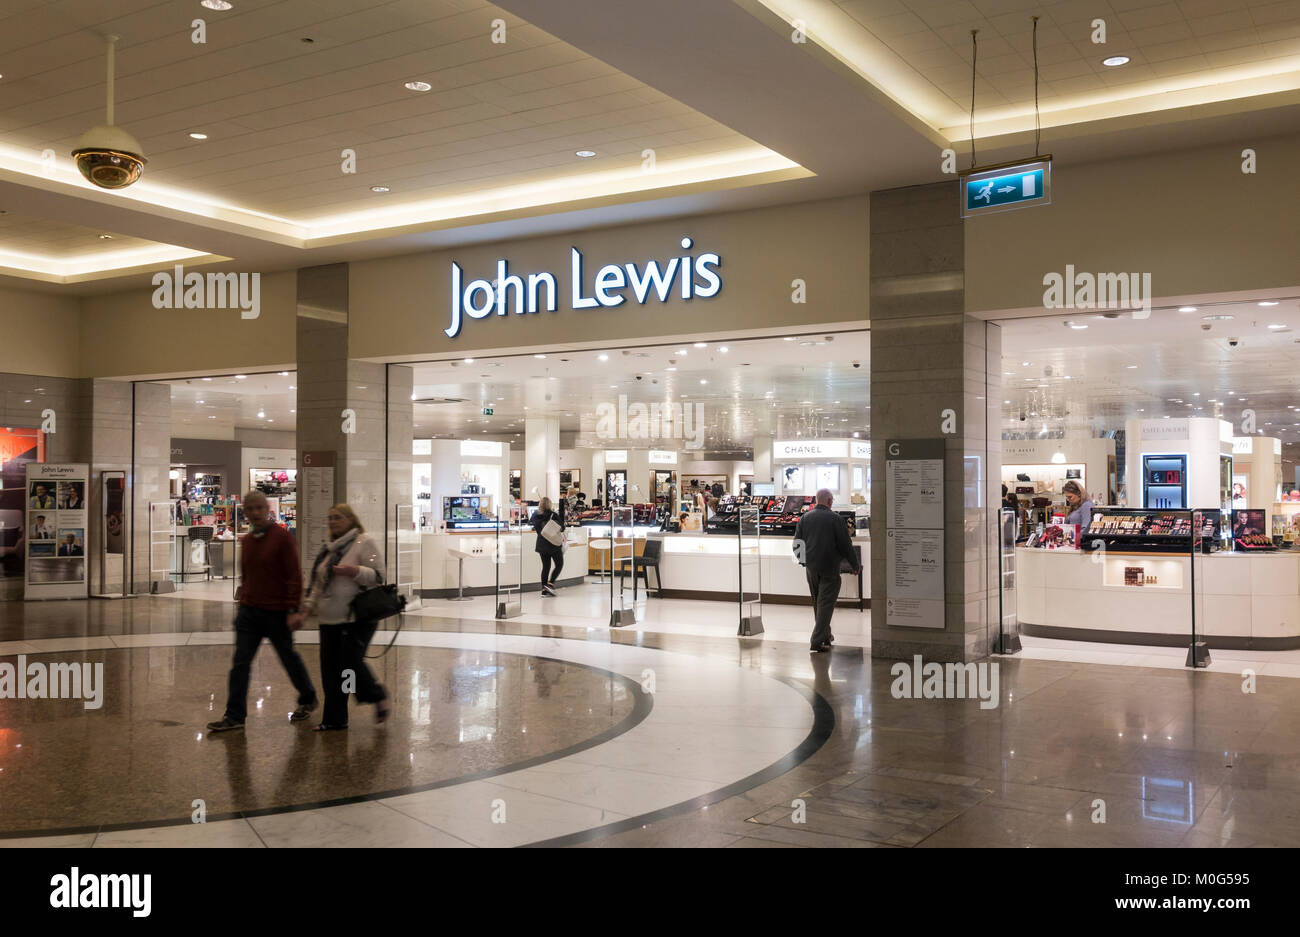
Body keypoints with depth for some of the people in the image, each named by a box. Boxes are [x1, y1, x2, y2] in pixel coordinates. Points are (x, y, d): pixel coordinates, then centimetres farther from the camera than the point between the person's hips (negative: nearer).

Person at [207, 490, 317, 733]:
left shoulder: (282, 537, -10)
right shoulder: (246, 541, 9)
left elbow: (294, 575, -13)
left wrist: (293, 610, -16)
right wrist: (243, 596, 16)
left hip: (277, 613, -5)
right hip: (249, 611, 5)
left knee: (289, 658, 10)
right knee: (240, 663, -1)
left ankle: (308, 699, 31)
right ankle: (235, 716, 4)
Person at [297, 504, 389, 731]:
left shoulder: (364, 542, -4)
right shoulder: (327, 549, 19)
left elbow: (378, 576, -10)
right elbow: (317, 584, 23)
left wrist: (354, 571, -24)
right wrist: (306, 610, 15)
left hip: (358, 619, -7)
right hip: (330, 620, 8)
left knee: (351, 663, -12)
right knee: (330, 669, 5)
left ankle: (378, 696, 15)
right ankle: (334, 719, 13)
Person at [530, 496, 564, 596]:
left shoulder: (536, 516, 0)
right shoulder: (553, 515, -12)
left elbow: (536, 528, 10)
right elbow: (562, 528, -7)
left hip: (541, 544, 5)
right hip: (554, 544, -5)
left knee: (546, 566, 10)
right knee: (559, 564, 8)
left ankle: (544, 589, 7)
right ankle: (550, 584, -5)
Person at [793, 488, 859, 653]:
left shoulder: (805, 517, 3)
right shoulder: (835, 519, -10)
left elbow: (797, 542, 6)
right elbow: (845, 545, -8)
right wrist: (855, 566, 4)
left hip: (811, 567, 5)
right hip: (830, 568, -5)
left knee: (818, 603, 18)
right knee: (826, 604, -2)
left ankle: (825, 635, 32)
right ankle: (817, 642, -7)